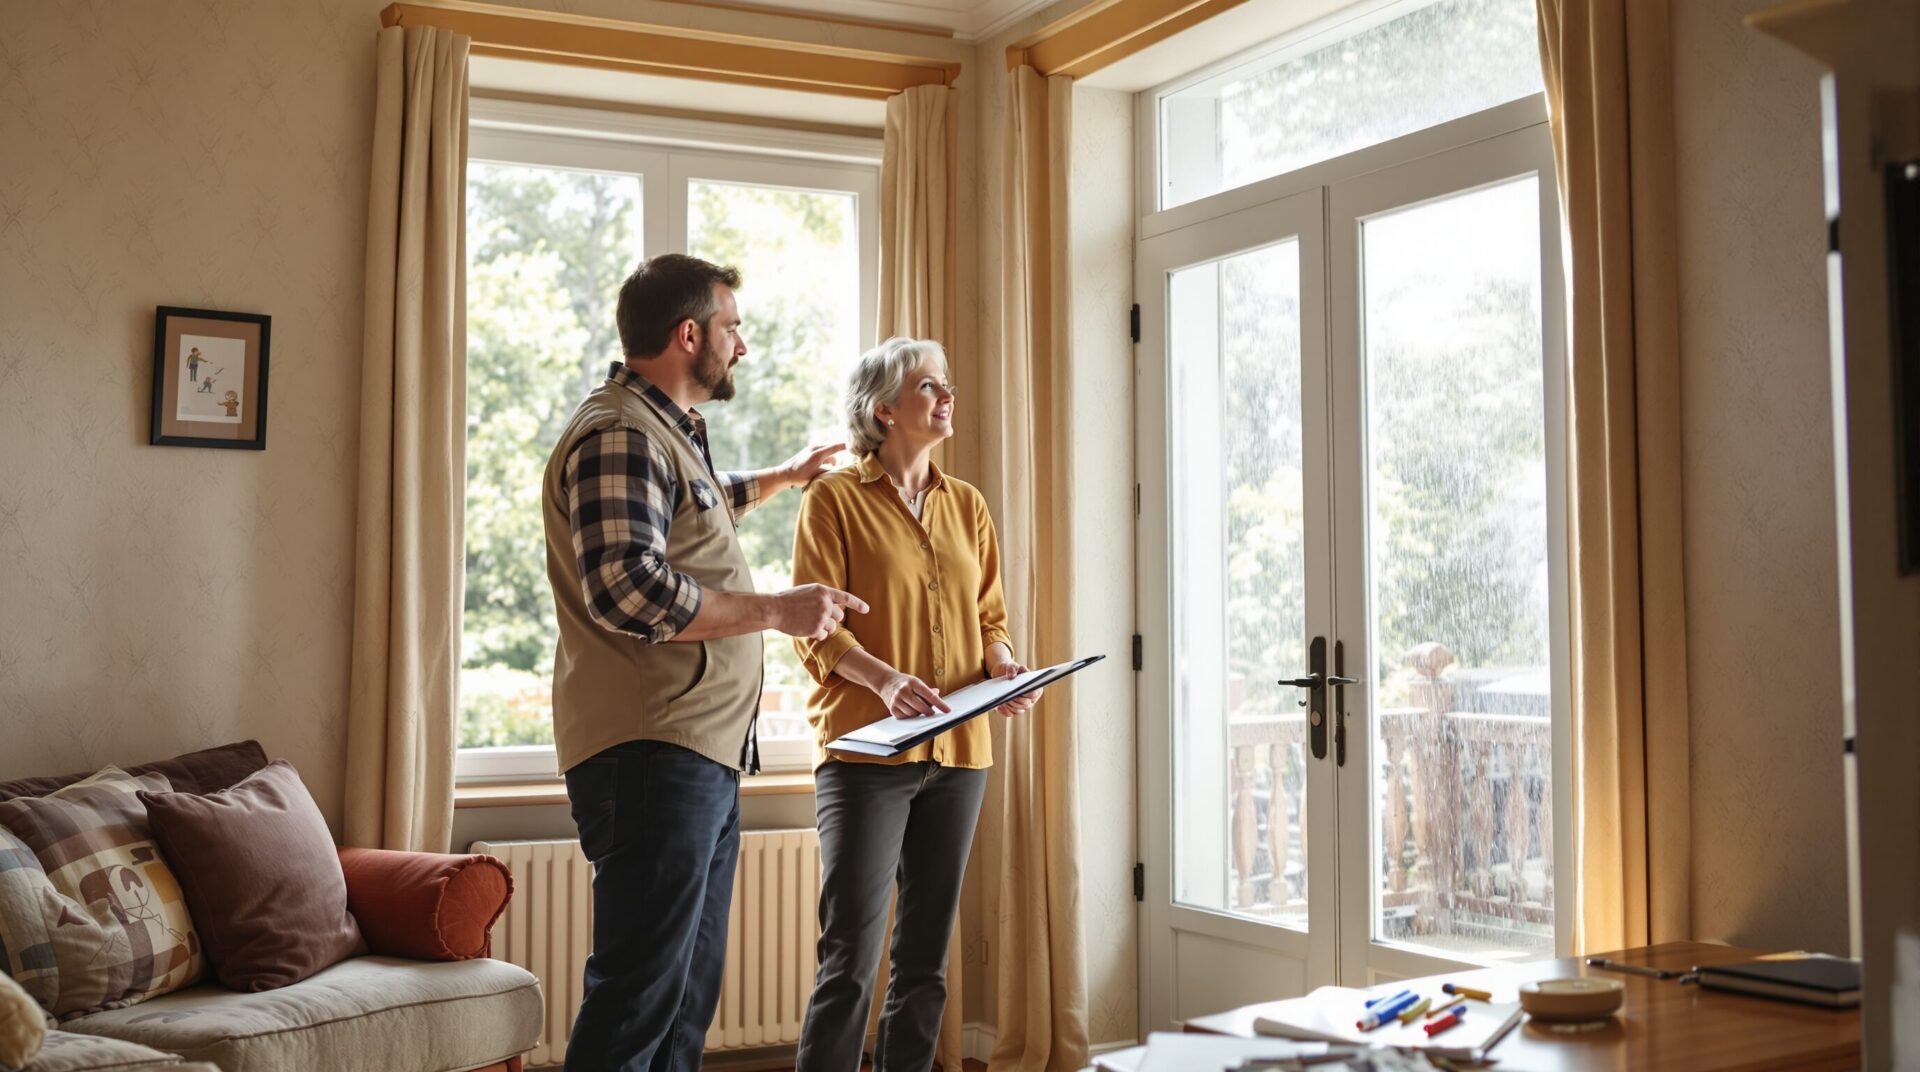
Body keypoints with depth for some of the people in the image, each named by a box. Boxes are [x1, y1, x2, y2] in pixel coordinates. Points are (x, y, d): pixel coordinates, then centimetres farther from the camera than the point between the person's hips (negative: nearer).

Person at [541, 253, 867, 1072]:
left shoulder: (668, 431, 22)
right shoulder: (618, 435, -12)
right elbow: (628, 591, -24)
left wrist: (783, 478, 53)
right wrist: (776, 611, -17)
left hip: (705, 757, 11)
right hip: (652, 756, -11)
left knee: (691, 989, 13)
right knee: (641, 994, -10)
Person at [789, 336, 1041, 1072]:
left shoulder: (966, 505, 15)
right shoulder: (835, 499, -1)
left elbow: (990, 615, 17)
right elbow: (815, 628, -7)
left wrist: (1002, 662, -5)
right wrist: (884, 679, -23)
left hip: (957, 753, 6)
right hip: (865, 749, -5)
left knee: (925, 961, 10)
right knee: (850, 961, -9)